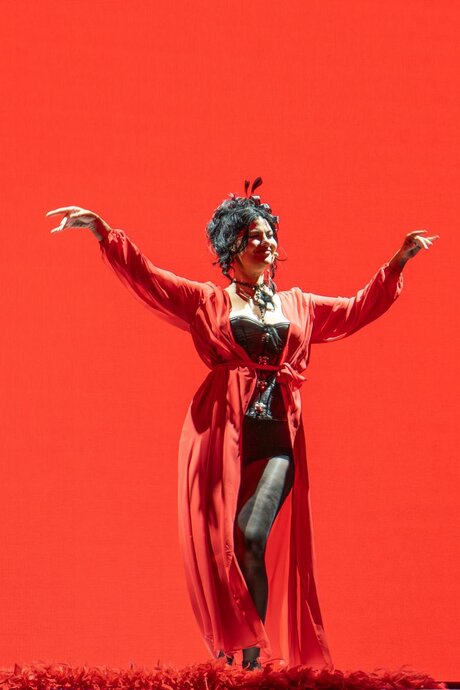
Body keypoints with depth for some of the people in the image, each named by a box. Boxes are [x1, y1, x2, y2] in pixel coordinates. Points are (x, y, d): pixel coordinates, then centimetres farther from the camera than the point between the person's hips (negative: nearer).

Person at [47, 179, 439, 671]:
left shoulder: (298, 306, 22)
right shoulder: (207, 302, 12)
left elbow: (359, 309, 27)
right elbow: (145, 276, 5)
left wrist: (398, 261, 23)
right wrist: (101, 230, -6)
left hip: (277, 438, 1)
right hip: (222, 433, -1)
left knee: (253, 538, -16)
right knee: (220, 543, -6)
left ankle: (255, 657, -10)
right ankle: (225, 654, 2)